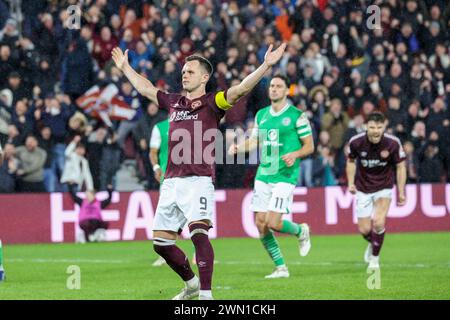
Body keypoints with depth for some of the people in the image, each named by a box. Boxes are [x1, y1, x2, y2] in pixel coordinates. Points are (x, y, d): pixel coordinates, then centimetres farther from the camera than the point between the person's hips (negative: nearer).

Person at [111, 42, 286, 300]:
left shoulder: (212, 103, 2)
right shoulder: (174, 102, 20)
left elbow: (241, 89, -12)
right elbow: (145, 88, 36)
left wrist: (266, 65, -23)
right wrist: (125, 67, 45)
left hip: (198, 180, -7)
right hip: (171, 181, 7)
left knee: (199, 234, -22)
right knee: (161, 242, 8)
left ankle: (206, 294, -21)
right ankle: (192, 283, 28)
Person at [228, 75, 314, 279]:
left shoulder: (297, 116, -4)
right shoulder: (261, 115, 12)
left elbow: (309, 146, -2)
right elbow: (254, 141, 18)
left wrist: (295, 154, -21)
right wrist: (238, 147, -1)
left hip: (285, 176, -6)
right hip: (263, 175, 6)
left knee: (274, 223, -15)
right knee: (261, 223, 0)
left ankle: (300, 231, 19)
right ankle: (281, 268, 12)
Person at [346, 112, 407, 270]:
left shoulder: (393, 143, -19)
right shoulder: (356, 142, -17)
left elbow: (400, 166, -6)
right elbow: (351, 161, 4)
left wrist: (401, 193, -8)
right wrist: (351, 183, -7)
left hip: (384, 187, -1)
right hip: (363, 189, 1)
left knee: (378, 222, -20)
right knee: (364, 230, 1)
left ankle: (375, 257, 3)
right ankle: (372, 243, 39)